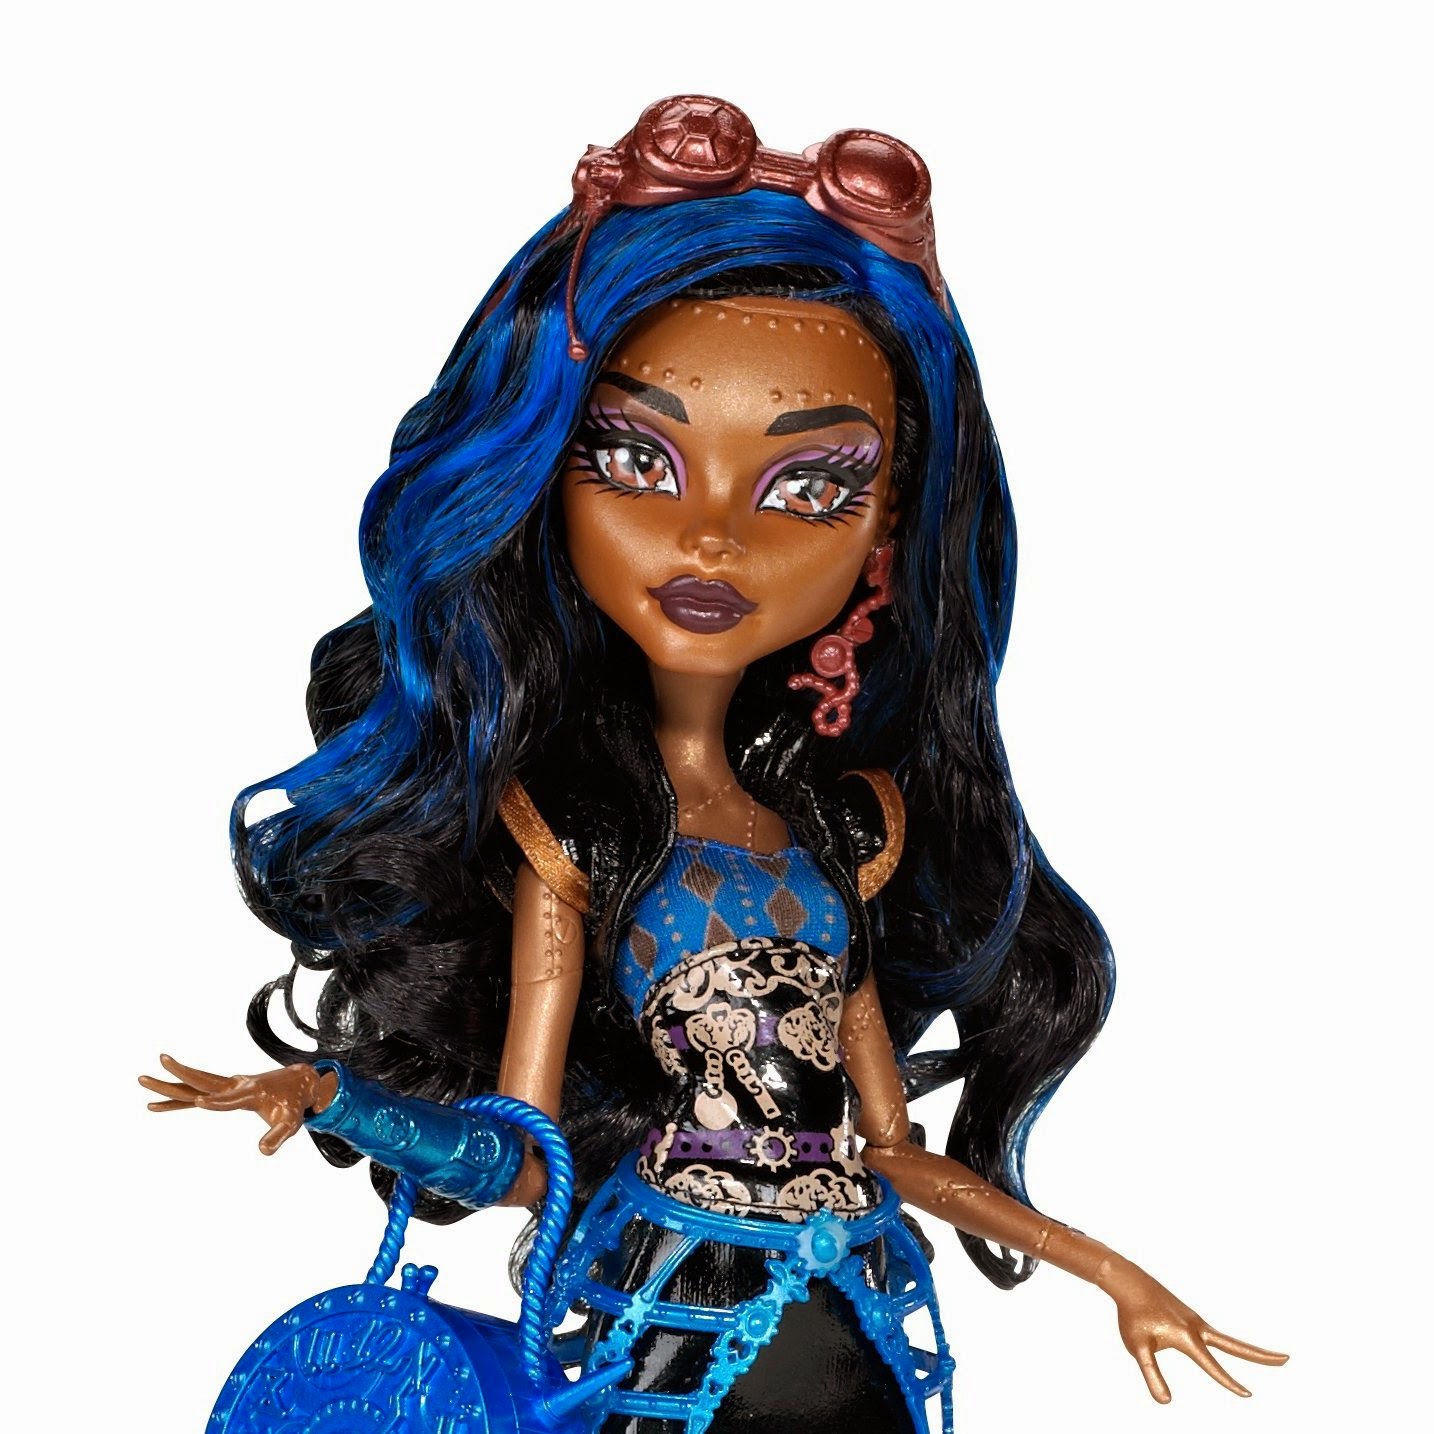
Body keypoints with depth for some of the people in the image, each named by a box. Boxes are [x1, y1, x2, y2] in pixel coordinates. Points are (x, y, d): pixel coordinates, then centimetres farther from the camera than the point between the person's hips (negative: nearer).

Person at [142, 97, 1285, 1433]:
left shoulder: (848, 823, 1)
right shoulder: (560, 816, -9)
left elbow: (894, 1147, 8)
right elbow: (517, 1157, -9)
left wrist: (1110, 1272, 7)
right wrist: (333, 1096, -26)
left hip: (856, 1318, 4)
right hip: (664, 1317, -3)